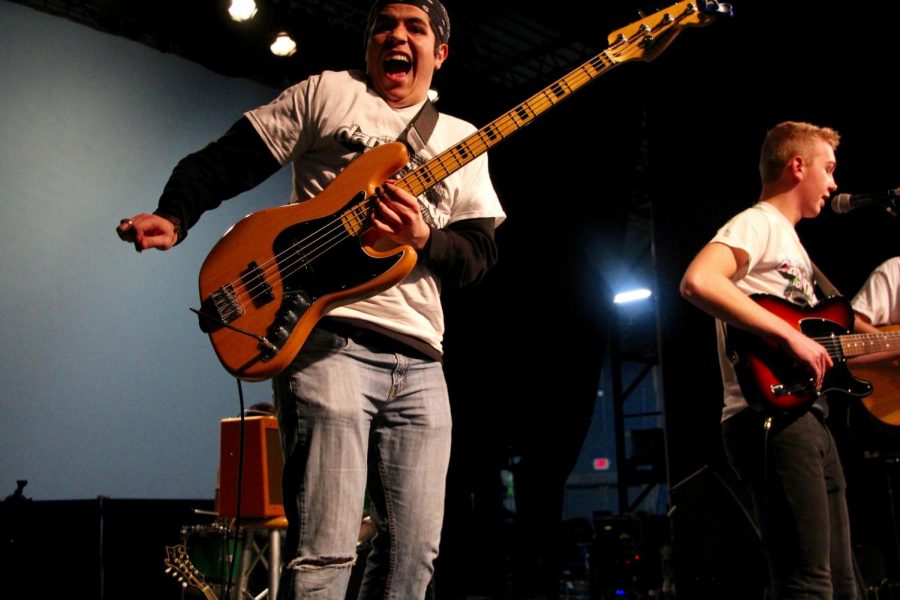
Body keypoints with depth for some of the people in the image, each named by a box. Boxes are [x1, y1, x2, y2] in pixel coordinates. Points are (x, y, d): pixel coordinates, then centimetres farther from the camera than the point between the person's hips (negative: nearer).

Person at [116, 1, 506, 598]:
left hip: (420, 361, 5)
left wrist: (424, 239, -10)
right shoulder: (327, 92, 11)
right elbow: (227, 159, 7)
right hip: (330, 339, -5)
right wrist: (173, 218, -10)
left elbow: (482, 251, 11)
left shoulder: (463, 142, 19)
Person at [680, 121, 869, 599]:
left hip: (809, 417, 10)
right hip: (772, 416, -10)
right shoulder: (758, 223, -3)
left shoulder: (791, 240, 27)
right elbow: (697, 282, -24)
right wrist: (789, 335, -23)